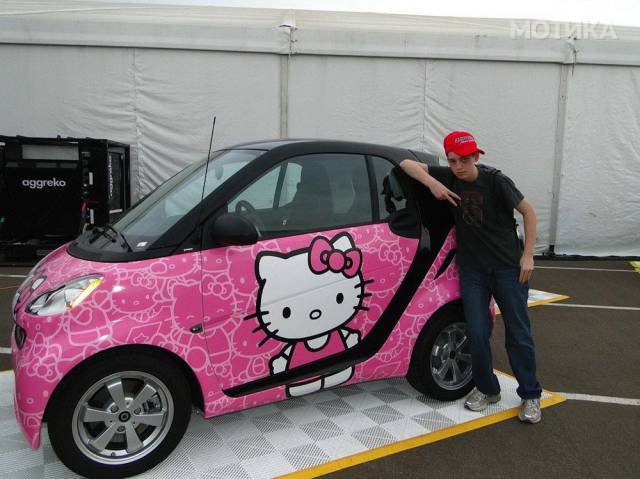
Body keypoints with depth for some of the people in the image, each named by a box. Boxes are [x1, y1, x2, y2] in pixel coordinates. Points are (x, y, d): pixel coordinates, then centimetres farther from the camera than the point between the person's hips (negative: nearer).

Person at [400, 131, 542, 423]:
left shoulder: (495, 180, -12)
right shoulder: (448, 178, -3)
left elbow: (528, 211, -4)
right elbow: (407, 164, -2)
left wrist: (527, 255, -8)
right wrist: (432, 183, -20)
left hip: (508, 267, -2)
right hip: (472, 269, 3)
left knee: (518, 334, 3)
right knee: (477, 333, 0)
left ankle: (530, 396, 19)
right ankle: (487, 389, 21)